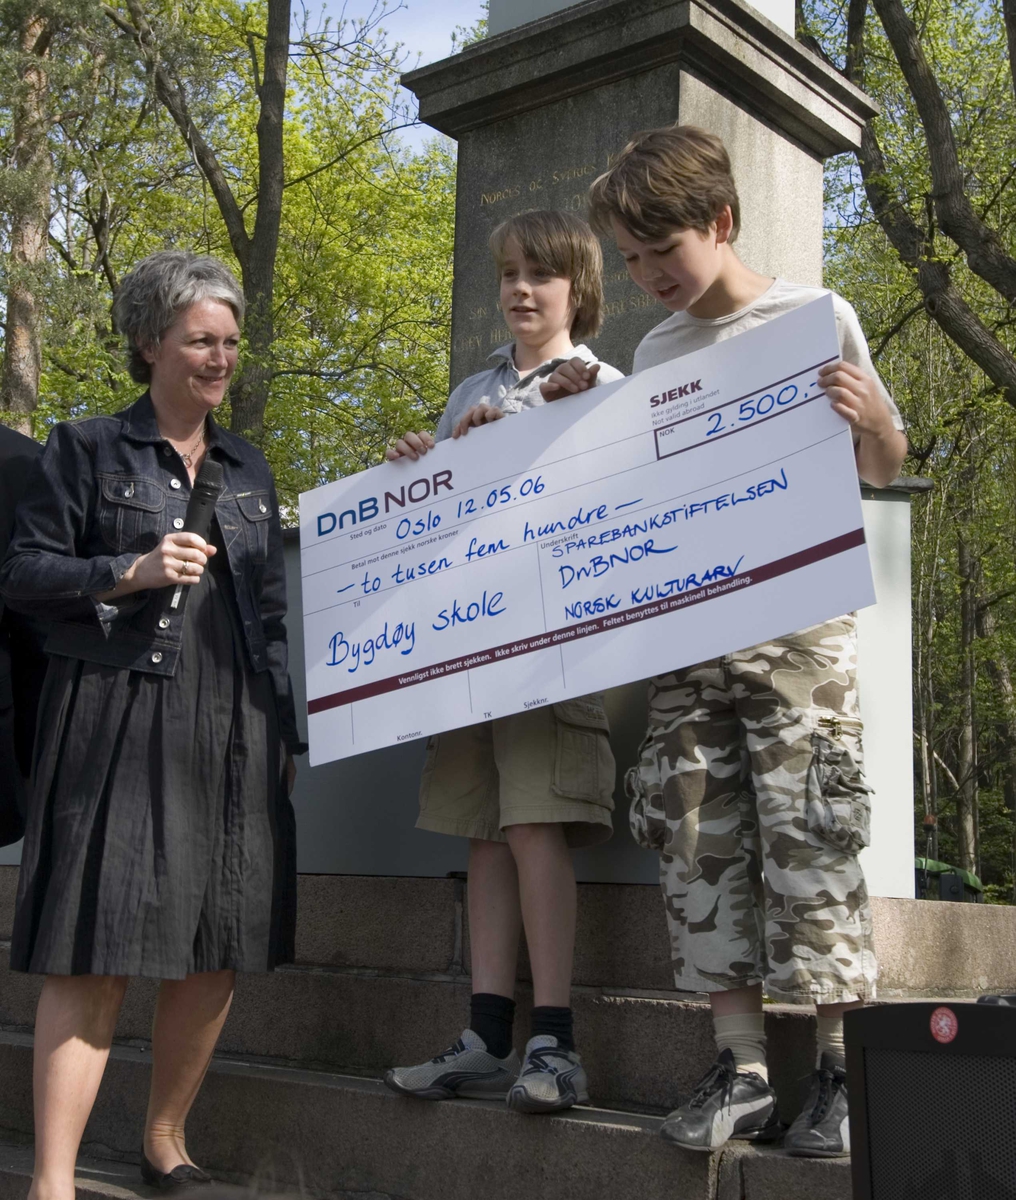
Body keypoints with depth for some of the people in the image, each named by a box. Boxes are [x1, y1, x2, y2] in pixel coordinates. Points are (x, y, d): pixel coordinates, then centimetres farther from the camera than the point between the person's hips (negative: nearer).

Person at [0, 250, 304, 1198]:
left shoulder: (248, 470, 19)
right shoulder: (87, 449, 5)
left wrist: (284, 724, 15)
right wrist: (129, 573, -14)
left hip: (235, 731, 5)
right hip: (120, 724, -5)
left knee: (218, 954, 6)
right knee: (98, 952, -9)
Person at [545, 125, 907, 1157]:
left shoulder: (817, 318, 3)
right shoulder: (653, 351, 15)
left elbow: (882, 472, 6)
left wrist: (871, 418, -15)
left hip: (797, 622, -4)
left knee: (805, 837, -6)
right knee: (698, 842, 1)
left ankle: (840, 1070, 6)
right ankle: (741, 1069, 9)